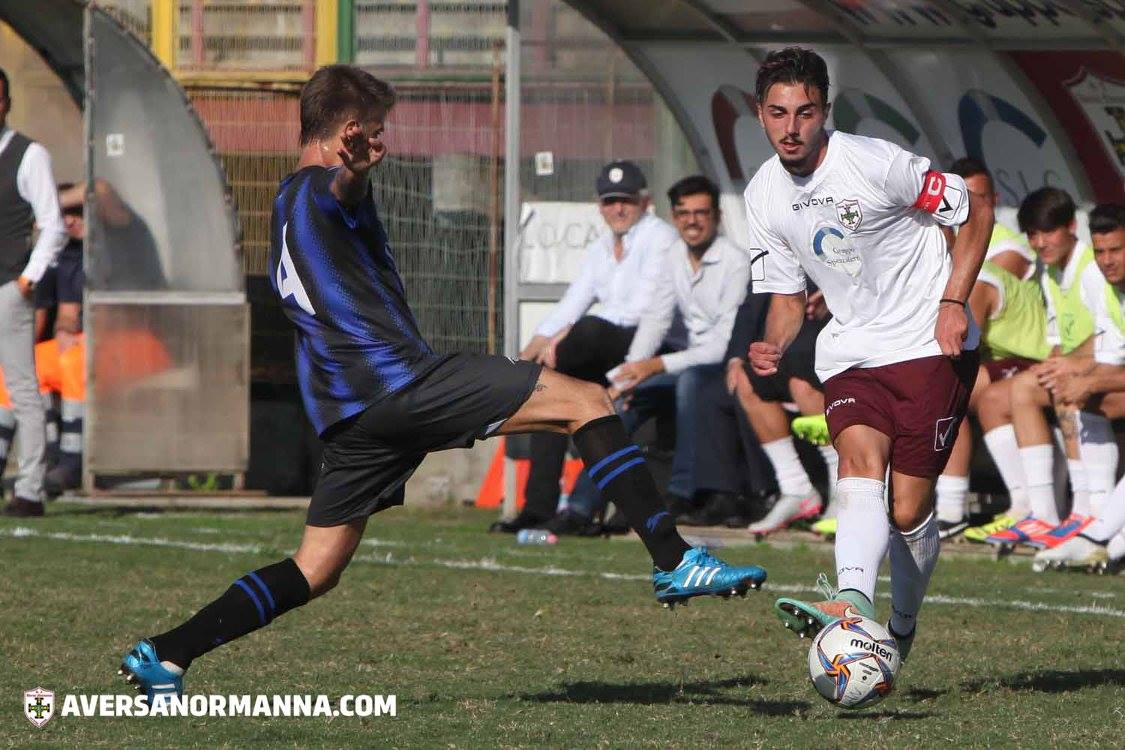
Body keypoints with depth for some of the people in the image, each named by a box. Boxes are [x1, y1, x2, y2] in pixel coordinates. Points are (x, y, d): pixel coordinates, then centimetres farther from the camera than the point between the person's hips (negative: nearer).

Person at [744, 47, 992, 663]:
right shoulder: (763, 196, 3)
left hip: (930, 346, -4)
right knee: (859, 465, -25)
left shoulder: (876, 163, -14)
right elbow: (788, 295, 14)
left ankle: (901, 629, 15)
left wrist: (953, 302, -12)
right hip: (848, 352, 4)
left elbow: (976, 213, -3)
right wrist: (774, 346, -8)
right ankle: (852, 603, -47)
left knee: (909, 510, -8)